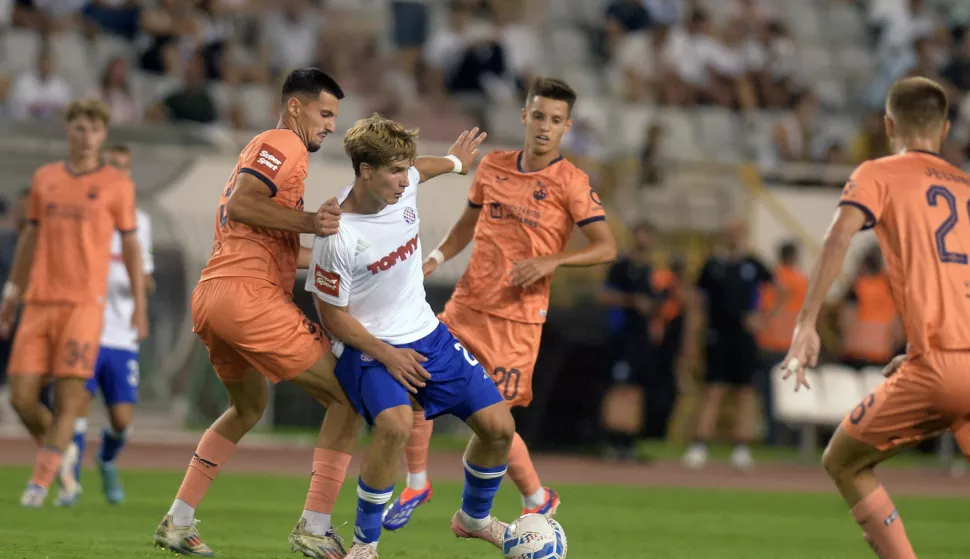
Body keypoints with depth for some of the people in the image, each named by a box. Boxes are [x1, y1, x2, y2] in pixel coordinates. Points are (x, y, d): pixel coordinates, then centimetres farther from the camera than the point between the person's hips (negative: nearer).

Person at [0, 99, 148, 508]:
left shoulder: (117, 184, 3)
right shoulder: (44, 178, 12)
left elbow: (130, 245, 6)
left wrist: (139, 304, 2)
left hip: (84, 304, -3)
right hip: (40, 302, 3)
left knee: (68, 398, -10)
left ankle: (40, 481, -4)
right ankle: (62, 452, 23)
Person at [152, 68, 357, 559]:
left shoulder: (263, 149, 27)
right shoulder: (285, 145, -3)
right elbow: (239, 205, -18)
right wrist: (309, 221, -23)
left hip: (210, 297, 10)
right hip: (249, 295, -10)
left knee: (248, 408, 29)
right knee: (347, 397, -2)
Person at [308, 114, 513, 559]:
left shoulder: (403, 186, -7)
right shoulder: (337, 237, -25)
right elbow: (332, 317, -15)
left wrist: (455, 161, 39)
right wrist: (386, 355, -21)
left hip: (427, 335, 7)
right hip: (368, 347, -7)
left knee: (499, 426, 0)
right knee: (396, 424, -35)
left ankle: (474, 517, 30)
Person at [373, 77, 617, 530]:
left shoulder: (570, 183, -9)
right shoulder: (493, 167, 6)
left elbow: (606, 248, -14)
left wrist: (552, 261, -26)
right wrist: (437, 257, 5)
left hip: (518, 317, -5)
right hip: (467, 304, 5)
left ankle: (538, 501, 15)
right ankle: (417, 485, 18)